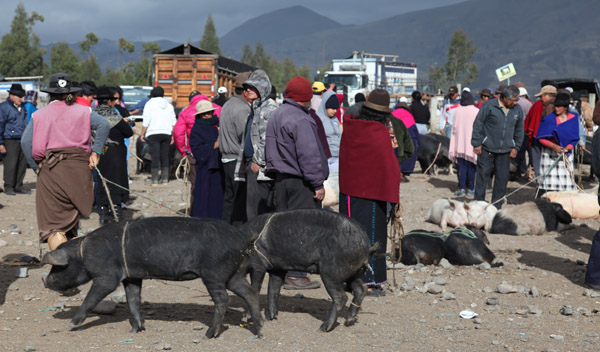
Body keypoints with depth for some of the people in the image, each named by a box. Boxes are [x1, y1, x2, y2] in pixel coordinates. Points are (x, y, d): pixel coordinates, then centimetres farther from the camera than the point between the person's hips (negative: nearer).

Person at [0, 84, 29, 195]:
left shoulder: (23, 108, 18)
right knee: (11, 164, -9)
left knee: (22, 164, 5)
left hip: (23, 140, 6)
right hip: (10, 141, -6)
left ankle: (18, 186, 14)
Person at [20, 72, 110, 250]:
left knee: (52, 222, -5)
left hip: (50, 169, -2)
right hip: (79, 166, 2)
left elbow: (26, 141, -3)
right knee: (72, 214, 19)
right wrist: (95, 152, -3)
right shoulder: (83, 111, 8)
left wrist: (37, 166, 4)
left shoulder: (39, 114, 7)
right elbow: (104, 125, -7)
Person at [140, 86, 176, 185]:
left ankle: (155, 180, -8)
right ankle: (165, 178, 8)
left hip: (153, 133, -4)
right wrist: (172, 135, 18)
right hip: (166, 133, 4)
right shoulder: (169, 105, 15)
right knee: (165, 156, 10)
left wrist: (142, 134, 0)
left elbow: (146, 121, -5)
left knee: (155, 156, -5)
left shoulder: (150, 104, 1)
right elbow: (173, 122, 13)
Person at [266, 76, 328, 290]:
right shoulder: (300, 120, -15)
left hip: (280, 179, 10)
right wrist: (318, 184, -17)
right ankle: (295, 275, -6)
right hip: (300, 182, -10)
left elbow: (270, 151, 23)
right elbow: (308, 154, -19)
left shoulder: (276, 116, 16)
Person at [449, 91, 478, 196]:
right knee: (471, 166, 7)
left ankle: (461, 188, 5)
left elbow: (454, 128, 4)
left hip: (460, 143, 2)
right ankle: (470, 189, 10)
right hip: (472, 142, -2)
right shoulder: (476, 111, -10)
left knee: (462, 166, 7)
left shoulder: (457, 111, -2)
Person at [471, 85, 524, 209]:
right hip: (487, 149, -4)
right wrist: (477, 144, -6)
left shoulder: (517, 110, 5)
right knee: (482, 175, 1)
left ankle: (496, 206, 17)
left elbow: (519, 130, 17)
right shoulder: (489, 106, -9)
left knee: (502, 178, 6)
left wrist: (516, 147, 12)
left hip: (505, 151, 4)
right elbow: (478, 125, -5)